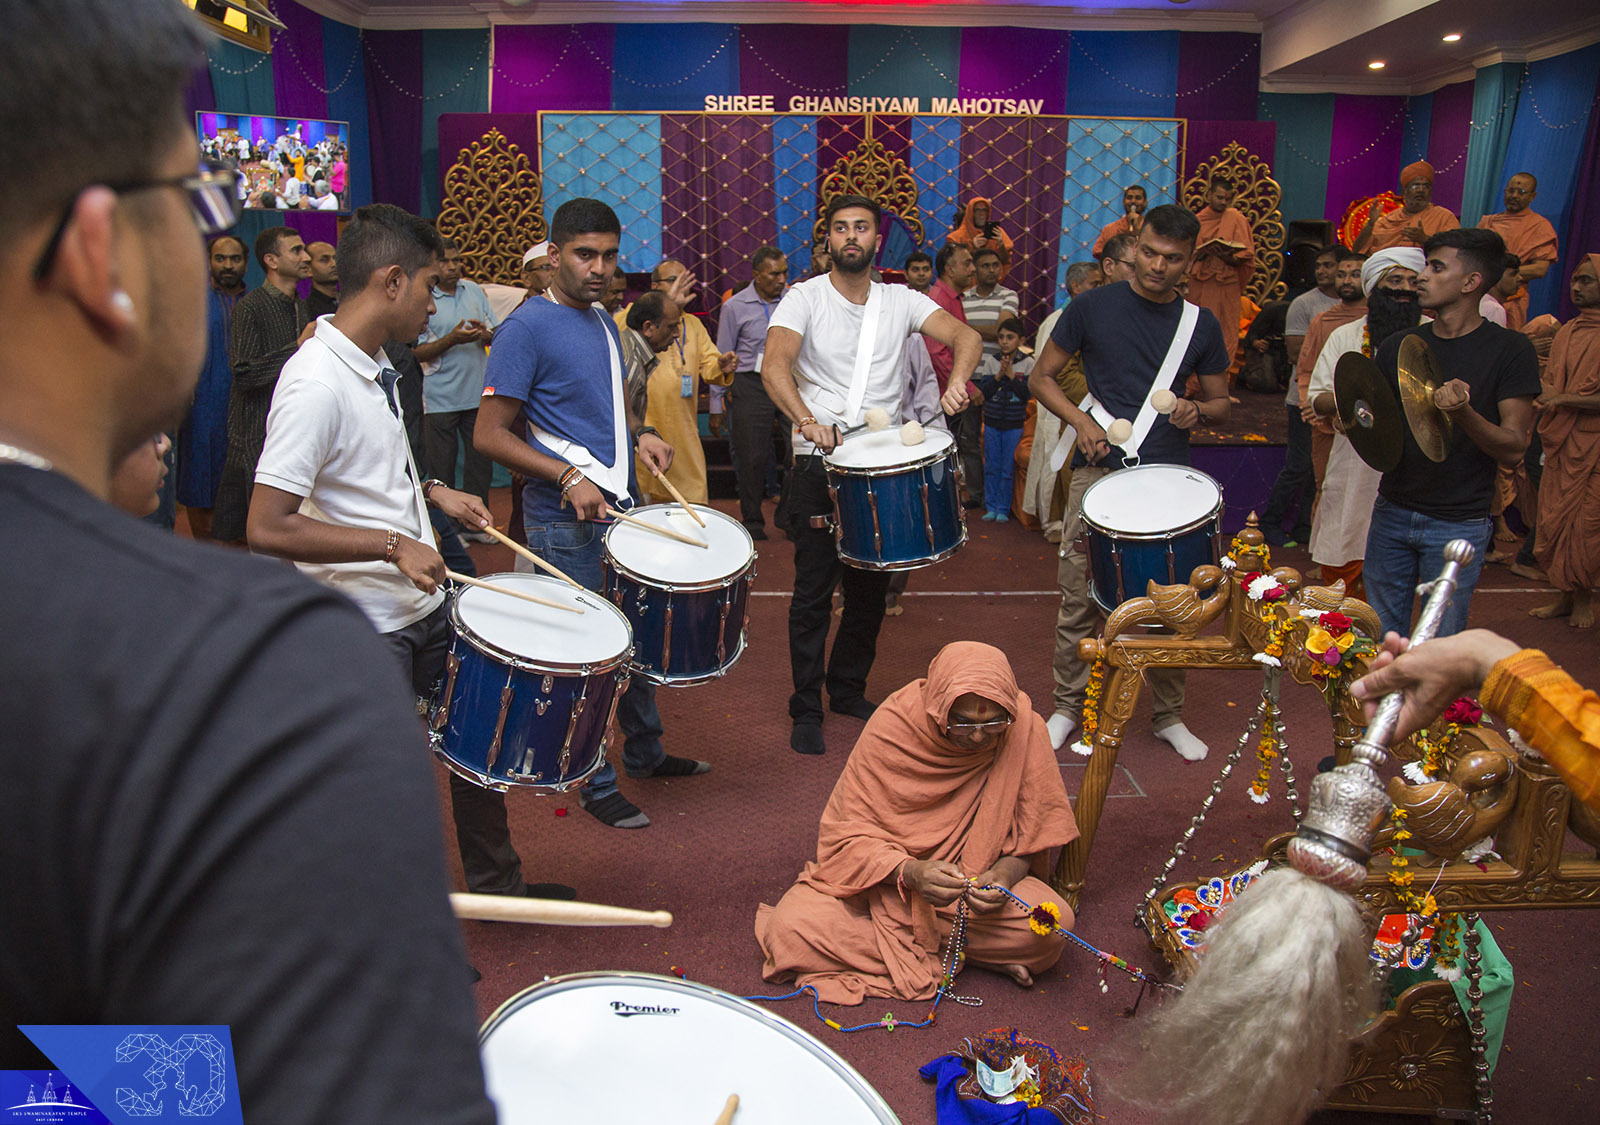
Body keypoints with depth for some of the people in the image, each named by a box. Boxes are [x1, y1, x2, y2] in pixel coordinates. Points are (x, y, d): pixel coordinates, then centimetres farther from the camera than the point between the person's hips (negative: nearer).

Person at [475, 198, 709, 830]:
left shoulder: (604, 322, 12)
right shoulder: (528, 328, -13)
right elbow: (489, 434, -16)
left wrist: (640, 435, 5)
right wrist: (569, 478, -25)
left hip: (622, 506, 8)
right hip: (565, 522, -8)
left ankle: (644, 753, 37)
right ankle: (595, 784, 19)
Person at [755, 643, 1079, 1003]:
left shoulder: (1025, 729, -16)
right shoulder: (891, 727, -20)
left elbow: (1031, 837, -4)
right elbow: (850, 835, -16)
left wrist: (1006, 874, -26)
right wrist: (911, 872, -35)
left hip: (976, 878, 0)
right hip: (887, 877, 0)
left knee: (1055, 926, -28)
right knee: (789, 928, -25)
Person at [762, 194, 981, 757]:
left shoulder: (901, 301, 8)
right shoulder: (804, 297, -1)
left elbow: (965, 336, -4)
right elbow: (774, 366, -17)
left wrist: (957, 380, -26)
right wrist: (808, 421, -35)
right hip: (819, 465, -3)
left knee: (871, 587, 12)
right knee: (813, 592, 1)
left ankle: (848, 690, 31)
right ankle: (806, 710, 14)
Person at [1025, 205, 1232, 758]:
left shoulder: (1201, 325, 8)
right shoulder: (1094, 307, 2)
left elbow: (1220, 402, 17)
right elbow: (1041, 377, 6)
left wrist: (1197, 411, -7)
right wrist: (1082, 420, -10)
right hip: (1099, 469, -1)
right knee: (1079, 597, 1)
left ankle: (1170, 716, 22)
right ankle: (1068, 707, 19)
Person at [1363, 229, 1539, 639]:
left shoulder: (1510, 350, -5)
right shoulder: (1398, 347, 6)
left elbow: (1513, 449, -10)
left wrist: (1463, 413, -27)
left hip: (1460, 525, -3)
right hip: (1392, 513, 4)